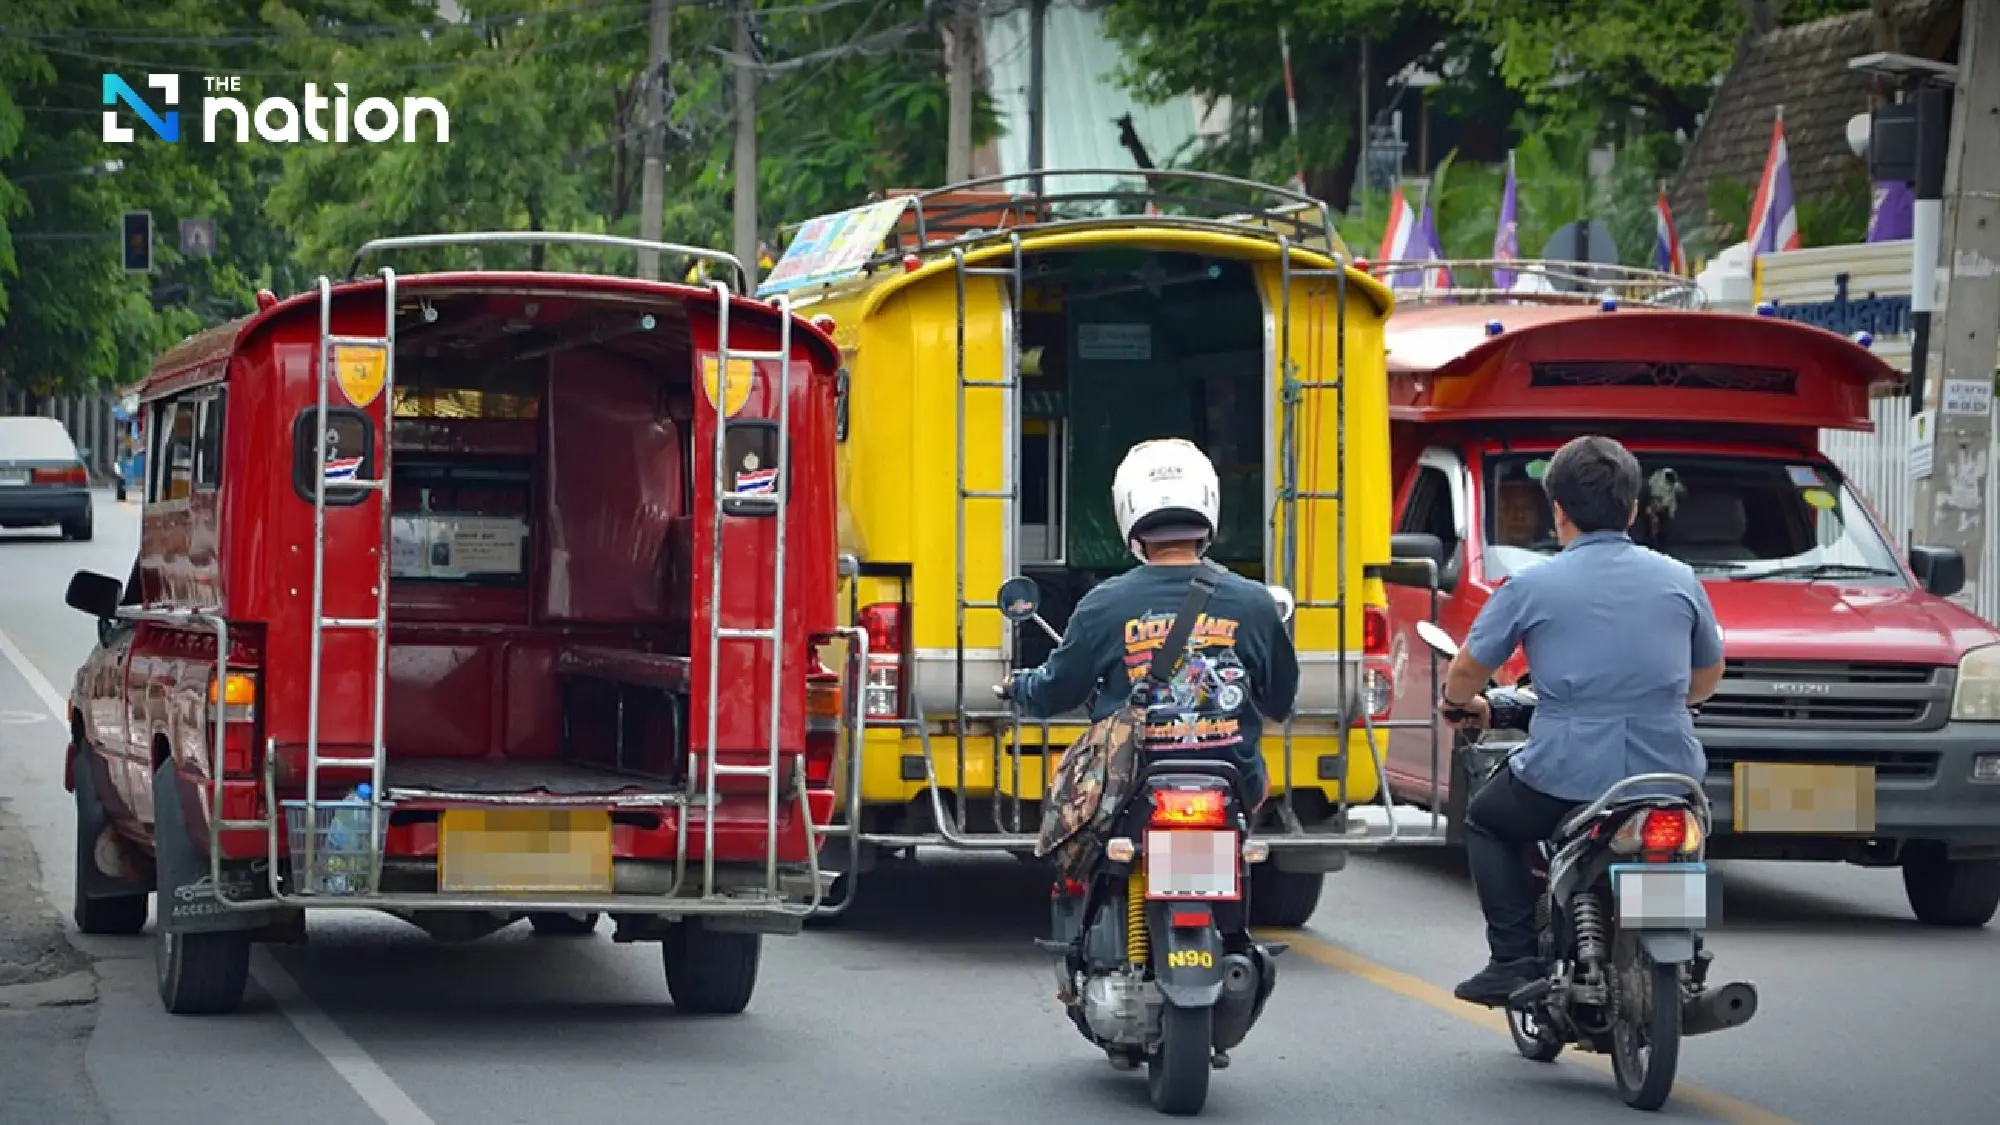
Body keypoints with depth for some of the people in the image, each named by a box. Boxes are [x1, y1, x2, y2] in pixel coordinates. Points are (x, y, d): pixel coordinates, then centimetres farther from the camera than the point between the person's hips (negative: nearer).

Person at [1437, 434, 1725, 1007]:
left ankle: (1514, 960, 12)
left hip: (1567, 779, -3)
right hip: (1670, 777, 3)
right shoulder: (1679, 580, 7)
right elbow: (1708, 676, 20)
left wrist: (1462, 703, 29)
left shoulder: (1531, 588, -3)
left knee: (1487, 821, 25)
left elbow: (1465, 673, 5)